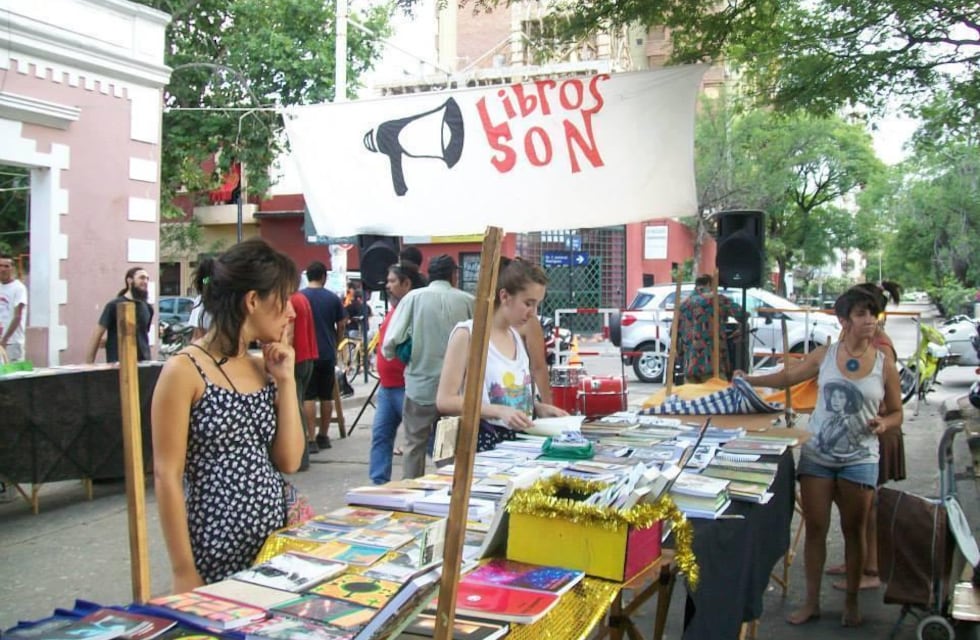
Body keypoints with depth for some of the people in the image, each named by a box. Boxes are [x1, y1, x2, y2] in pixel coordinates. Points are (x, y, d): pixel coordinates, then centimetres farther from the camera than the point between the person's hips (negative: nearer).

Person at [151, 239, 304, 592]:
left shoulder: (263, 369, 8)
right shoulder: (185, 370, -11)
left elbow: (289, 461, 4)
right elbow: (167, 476, -11)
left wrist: (286, 381, -2)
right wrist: (184, 571, -13)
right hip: (216, 555, -6)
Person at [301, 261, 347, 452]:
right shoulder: (333, 298, 0)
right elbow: (341, 325, 2)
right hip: (328, 353, 2)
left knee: (309, 397, 0)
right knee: (326, 396, 11)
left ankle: (311, 439, -4)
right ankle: (323, 436, 19)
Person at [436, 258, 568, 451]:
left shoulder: (516, 337, 13)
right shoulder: (467, 333, -9)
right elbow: (445, 400, -14)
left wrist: (539, 408, 6)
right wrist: (499, 411, -22)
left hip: (517, 441, 6)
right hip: (483, 442, -6)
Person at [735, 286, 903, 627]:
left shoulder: (884, 365, -3)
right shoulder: (824, 355, -1)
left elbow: (897, 413, 5)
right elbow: (790, 376, 13)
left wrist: (884, 424, -16)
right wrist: (752, 380, 2)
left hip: (859, 460, -1)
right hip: (817, 456, 1)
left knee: (854, 531, 9)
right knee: (815, 529, 6)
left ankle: (851, 601, 26)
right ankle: (811, 601, 18)